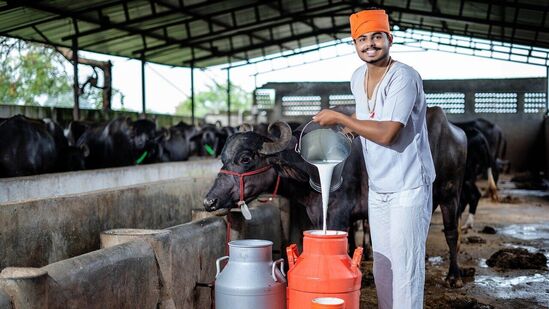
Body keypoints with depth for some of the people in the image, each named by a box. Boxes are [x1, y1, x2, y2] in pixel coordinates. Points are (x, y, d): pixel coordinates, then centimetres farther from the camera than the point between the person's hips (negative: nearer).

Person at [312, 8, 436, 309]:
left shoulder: (404, 77, -18)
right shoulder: (358, 77, 6)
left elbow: (386, 134, -26)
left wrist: (339, 118, -17)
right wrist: (346, 126, 8)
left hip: (408, 188, -8)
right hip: (377, 188, 8)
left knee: (405, 266, -4)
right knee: (382, 266, 13)